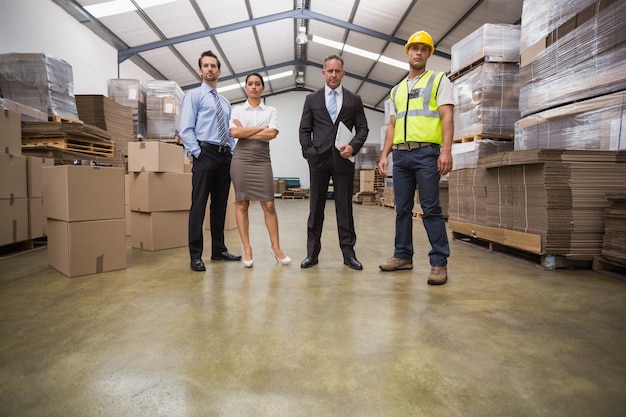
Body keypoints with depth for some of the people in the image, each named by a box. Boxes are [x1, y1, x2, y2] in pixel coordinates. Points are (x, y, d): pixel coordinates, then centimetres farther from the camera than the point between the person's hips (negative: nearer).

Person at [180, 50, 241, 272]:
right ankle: (195, 256, -2)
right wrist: (198, 154, -14)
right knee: (199, 205, -7)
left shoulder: (225, 102, 22)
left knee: (220, 205, 9)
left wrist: (232, 151, 7)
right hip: (205, 155, -6)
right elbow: (186, 130, -7)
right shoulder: (193, 95, 3)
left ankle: (219, 250, 18)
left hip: (225, 157, 7)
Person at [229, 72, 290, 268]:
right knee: (242, 204, 1)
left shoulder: (271, 111, 9)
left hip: (262, 160, 0)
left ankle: (275, 246, 9)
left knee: (269, 205, -4)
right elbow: (234, 133, -7)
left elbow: (272, 134, -6)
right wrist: (260, 128, -5)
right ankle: (247, 248, 9)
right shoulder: (237, 110, 9)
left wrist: (245, 132, -4)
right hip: (241, 158, 0)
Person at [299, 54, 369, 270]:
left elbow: (363, 128, 9)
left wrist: (353, 146, -10)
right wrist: (309, 152, -4)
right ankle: (312, 252, 9)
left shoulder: (354, 100, 12)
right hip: (318, 159, 1)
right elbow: (304, 130, 9)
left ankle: (348, 252, 9)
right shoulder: (312, 99, 12)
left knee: (345, 206, 2)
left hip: (344, 159, 0)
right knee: (316, 207, 3)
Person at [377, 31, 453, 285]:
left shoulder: (439, 80, 7)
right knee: (402, 208, 7)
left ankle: (439, 262, 0)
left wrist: (446, 150, -17)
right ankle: (403, 256, 16)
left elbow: (447, 118, -4)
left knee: (431, 208, -7)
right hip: (401, 154, 5)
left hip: (427, 152, -5)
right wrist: (384, 155, 10)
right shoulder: (397, 90, 21)